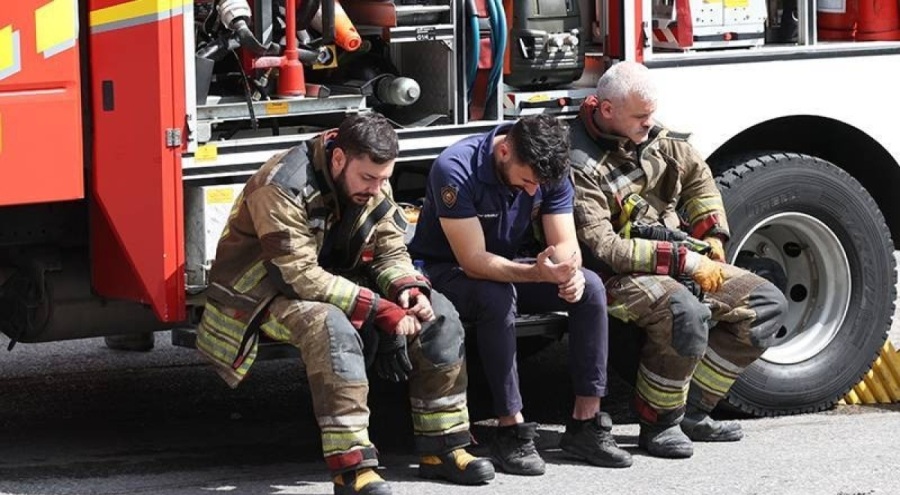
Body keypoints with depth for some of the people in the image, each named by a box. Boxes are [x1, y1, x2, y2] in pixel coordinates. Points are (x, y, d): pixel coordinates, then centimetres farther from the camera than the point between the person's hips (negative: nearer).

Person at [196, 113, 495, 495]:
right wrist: (379, 309, -33)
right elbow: (303, 277, -33)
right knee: (329, 325, -40)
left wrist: (409, 288, -22)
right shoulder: (284, 187, -29)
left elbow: (390, 251, 2)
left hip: (336, 281, 8)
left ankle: (441, 449, -2)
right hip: (266, 289, -8)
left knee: (437, 313, -7)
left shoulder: (373, 185, -4)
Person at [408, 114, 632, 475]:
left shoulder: (550, 171, -10)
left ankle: (586, 422, -14)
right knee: (497, 296, -38)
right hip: (444, 270, -6)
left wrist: (570, 271, -34)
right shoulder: (455, 170, -29)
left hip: (509, 268, 6)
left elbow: (565, 243, -9)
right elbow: (473, 262, -32)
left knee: (590, 288, -17)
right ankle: (511, 431, -32)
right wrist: (538, 273, -46)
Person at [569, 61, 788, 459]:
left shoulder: (652, 137, 5)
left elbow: (696, 174, 24)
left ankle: (692, 410, 3)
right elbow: (603, 248, -24)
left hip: (680, 259, 9)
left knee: (767, 303, 0)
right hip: (620, 276, -9)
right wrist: (685, 262, -23)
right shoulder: (579, 166, -20)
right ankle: (658, 423, -17)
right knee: (685, 311, -38)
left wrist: (711, 239, 12)